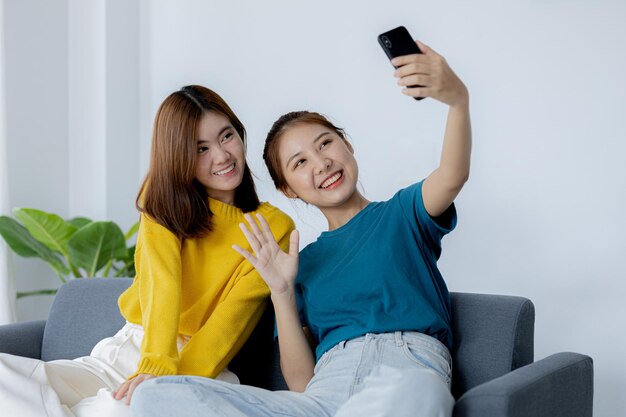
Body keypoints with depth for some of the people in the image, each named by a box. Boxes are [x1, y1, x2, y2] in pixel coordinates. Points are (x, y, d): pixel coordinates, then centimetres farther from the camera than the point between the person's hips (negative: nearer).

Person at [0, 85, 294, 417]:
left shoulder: (274, 227, 3)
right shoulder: (162, 203, 8)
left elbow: (235, 313, -9)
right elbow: (160, 283, -10)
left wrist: (177, 381, -24)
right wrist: (157, 365, -27)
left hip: (202, 367, -3)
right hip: (127, 351, 3)